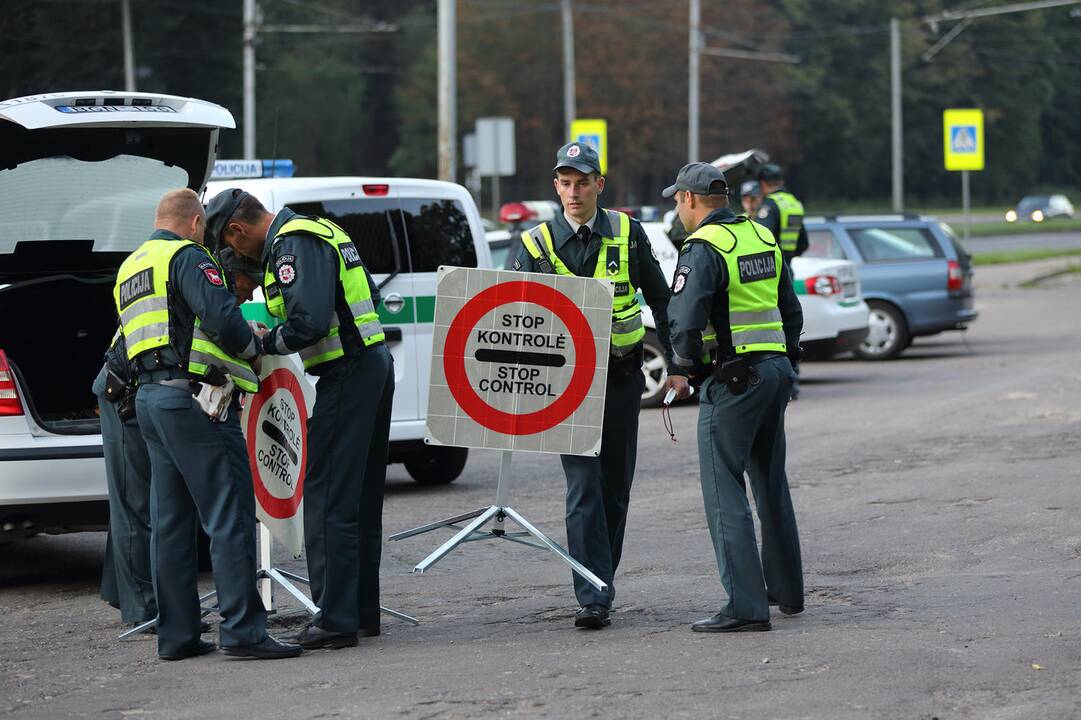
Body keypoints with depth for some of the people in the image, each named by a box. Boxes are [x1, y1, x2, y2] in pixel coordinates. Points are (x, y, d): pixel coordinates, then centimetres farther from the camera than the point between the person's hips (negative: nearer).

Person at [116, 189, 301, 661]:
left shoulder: (129, 270, 22)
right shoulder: (187, 257, -7)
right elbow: (222, 317, -19)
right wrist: (253, 347, -1)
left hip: (148, 399, 9)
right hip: (192, 398, -9)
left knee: (170, 521, 11)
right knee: (230, 515, -9)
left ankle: (176, 635, 11)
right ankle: (242, 627, -13)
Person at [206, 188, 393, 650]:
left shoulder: (291, 245, -13)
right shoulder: (318, 231, 18)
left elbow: (308, 324, -25)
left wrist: (263, 343, -7)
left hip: (346, 377, -10)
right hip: (374, 364, 10)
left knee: (328, 496, -7)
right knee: (362, 497, 14)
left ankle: (336, 619, -7)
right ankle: (363, 612, 20)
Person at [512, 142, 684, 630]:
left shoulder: (628, 233, 3)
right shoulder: (537, 244, -2)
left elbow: (660, 300, 12)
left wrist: (675, 362, 9)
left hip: (622, 374, 2)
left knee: (616, 485, 9)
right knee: (584, 488, -9)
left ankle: (602, 582, 24)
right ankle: (593, 597, -12)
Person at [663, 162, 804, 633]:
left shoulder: (704, 248, -13)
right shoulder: (763, 238, 13)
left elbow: (684, 320, -23)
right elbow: (791, 310, 18)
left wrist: (687, 366, -7)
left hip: (732, 378, -8)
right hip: (775, 371, 8)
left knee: (724, 489, -6)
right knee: (771, 483, 20)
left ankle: (746, 605, -11)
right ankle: (786, 590, 30)